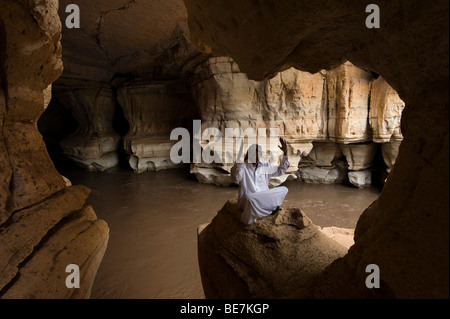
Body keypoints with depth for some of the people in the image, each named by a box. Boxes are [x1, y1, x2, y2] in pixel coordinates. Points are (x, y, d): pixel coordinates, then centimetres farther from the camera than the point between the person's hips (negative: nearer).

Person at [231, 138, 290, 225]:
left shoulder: (265, 166, 10)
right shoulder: (243, 166, -6)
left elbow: (281, 170, 16)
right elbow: (235, 178, -24)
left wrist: (285, 153, 5)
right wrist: (237, 165, -41)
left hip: (264, 200, 5)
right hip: (247, 201, -5)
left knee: (283, 189, -8)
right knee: (249, 197, -40)